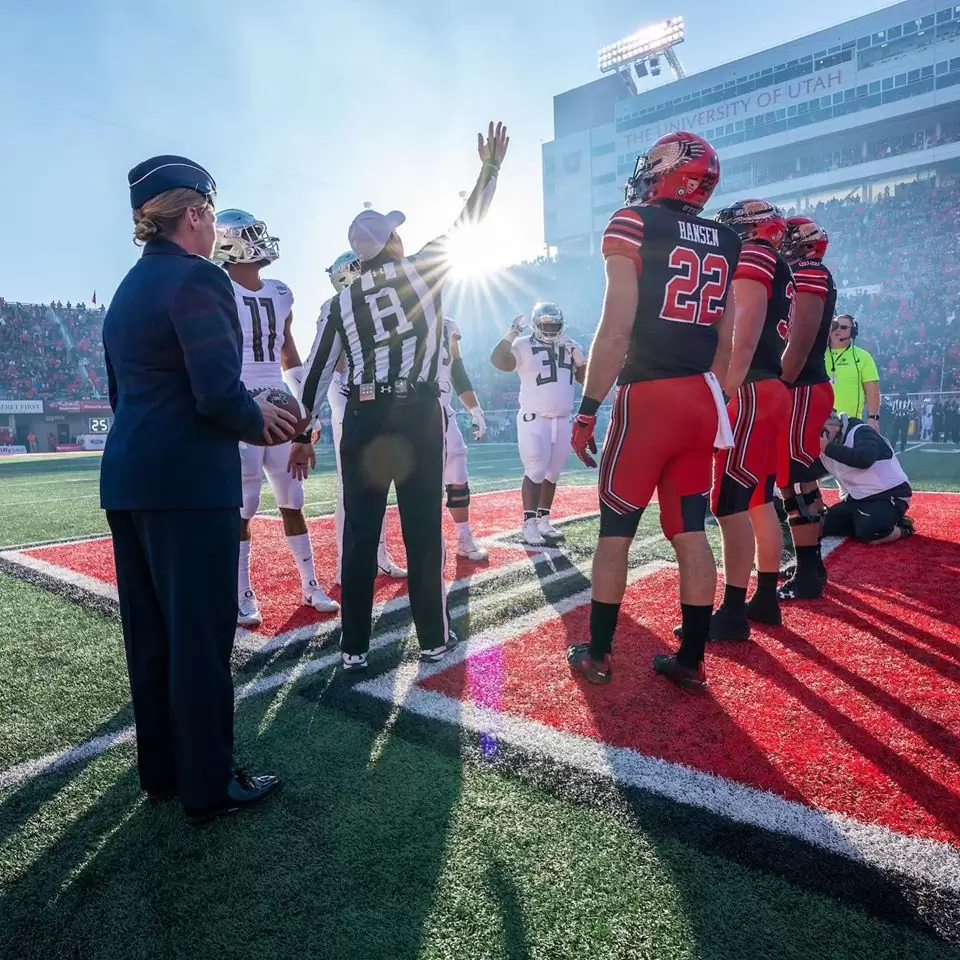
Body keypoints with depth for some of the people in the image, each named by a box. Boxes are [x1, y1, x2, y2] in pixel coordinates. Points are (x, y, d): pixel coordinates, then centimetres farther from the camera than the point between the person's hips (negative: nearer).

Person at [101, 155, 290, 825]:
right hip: (189, 483, -9)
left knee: (149, 633, 15)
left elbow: (124, 392, 19)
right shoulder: (198, 278, -10)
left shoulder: (127, 289, 17)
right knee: (200, 635, 1)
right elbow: (219, 393, -21)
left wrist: (242, 416, 15)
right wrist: (256, 421, 0)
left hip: (127, 477, 9)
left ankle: (162, 771, 30)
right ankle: (208, 786, 15)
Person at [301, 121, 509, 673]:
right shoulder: (426, 270, 4)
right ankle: (435, 638, 15)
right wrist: (491, 167, 29)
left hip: (364, 418, 2)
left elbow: (317, 375, 9)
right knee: (425, 530, 5)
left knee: (360, 535, 6)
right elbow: (468, 222, 16)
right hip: (419, 414, -2)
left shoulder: (340, 302, 10)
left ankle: (355, 646, 13)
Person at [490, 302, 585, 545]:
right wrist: (511, 334, -26)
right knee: (535, 471, -9)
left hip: (562, 420, 6)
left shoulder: (570, 346, 10)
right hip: (534, 420, -5)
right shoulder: (524, 345, -6)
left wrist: (577, 355, -4)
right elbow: (499, 362, -23)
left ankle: (543, 520, 20)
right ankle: (529, 524, -4)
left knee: (552, 473, 10)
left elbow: (585, 377, 10)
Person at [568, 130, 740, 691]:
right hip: (703, 401, 6)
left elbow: (617, 330, -14)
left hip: (648, 398, -6)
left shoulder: (634, 225, -5)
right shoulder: (727, 242, 14)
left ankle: (598, 655, 17)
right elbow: (726, 344, 14)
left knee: (615, 532, 6)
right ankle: (692, 660, 18)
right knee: (691, 533, 10)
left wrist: (587, 410, -10)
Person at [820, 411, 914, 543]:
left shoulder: (860, 432, -17)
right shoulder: (826, 448, 5)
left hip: (889, 495, -8)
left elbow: (864, 459, -37)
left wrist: (829, 448, -32)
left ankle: (903, 527, 0)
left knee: (870, 534, -30)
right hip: (857, 498, 8)